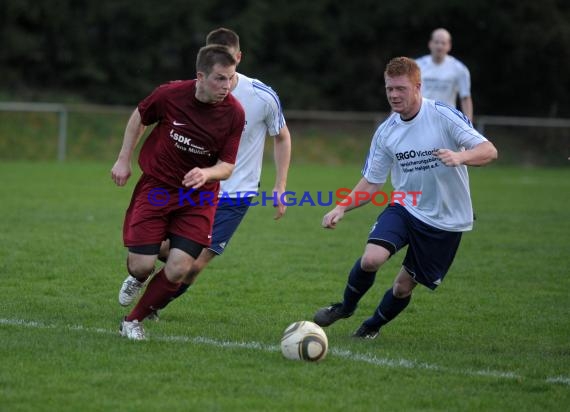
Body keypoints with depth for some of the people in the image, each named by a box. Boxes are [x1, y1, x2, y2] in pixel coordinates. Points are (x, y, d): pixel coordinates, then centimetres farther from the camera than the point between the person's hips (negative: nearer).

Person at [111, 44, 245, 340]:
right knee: (142, 265, -8)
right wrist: (123, 160, 5)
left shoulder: (235, 113, -15)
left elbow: (226, 166, -9)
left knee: (179, 268, -13)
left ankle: (133, 321, 10)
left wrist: (206, 174, -31)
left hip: (198, 196, 1)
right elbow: (139, 118, 5)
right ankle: (136, 277, 33)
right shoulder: (171, 94, -17)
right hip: (156, 186, -1)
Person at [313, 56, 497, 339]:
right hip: (404, 208, 3)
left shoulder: (444, 116, -15)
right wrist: (342, 207, -9)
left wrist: (460, 157, -38)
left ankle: (372, 326, 35)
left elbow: (489, 151, -17)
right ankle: (346, 307, 8)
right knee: (371, 258, -23)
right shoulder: (386, 132, -1)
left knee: (404, 286, 3)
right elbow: (372, 182, 6)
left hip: (446, 220, -2)